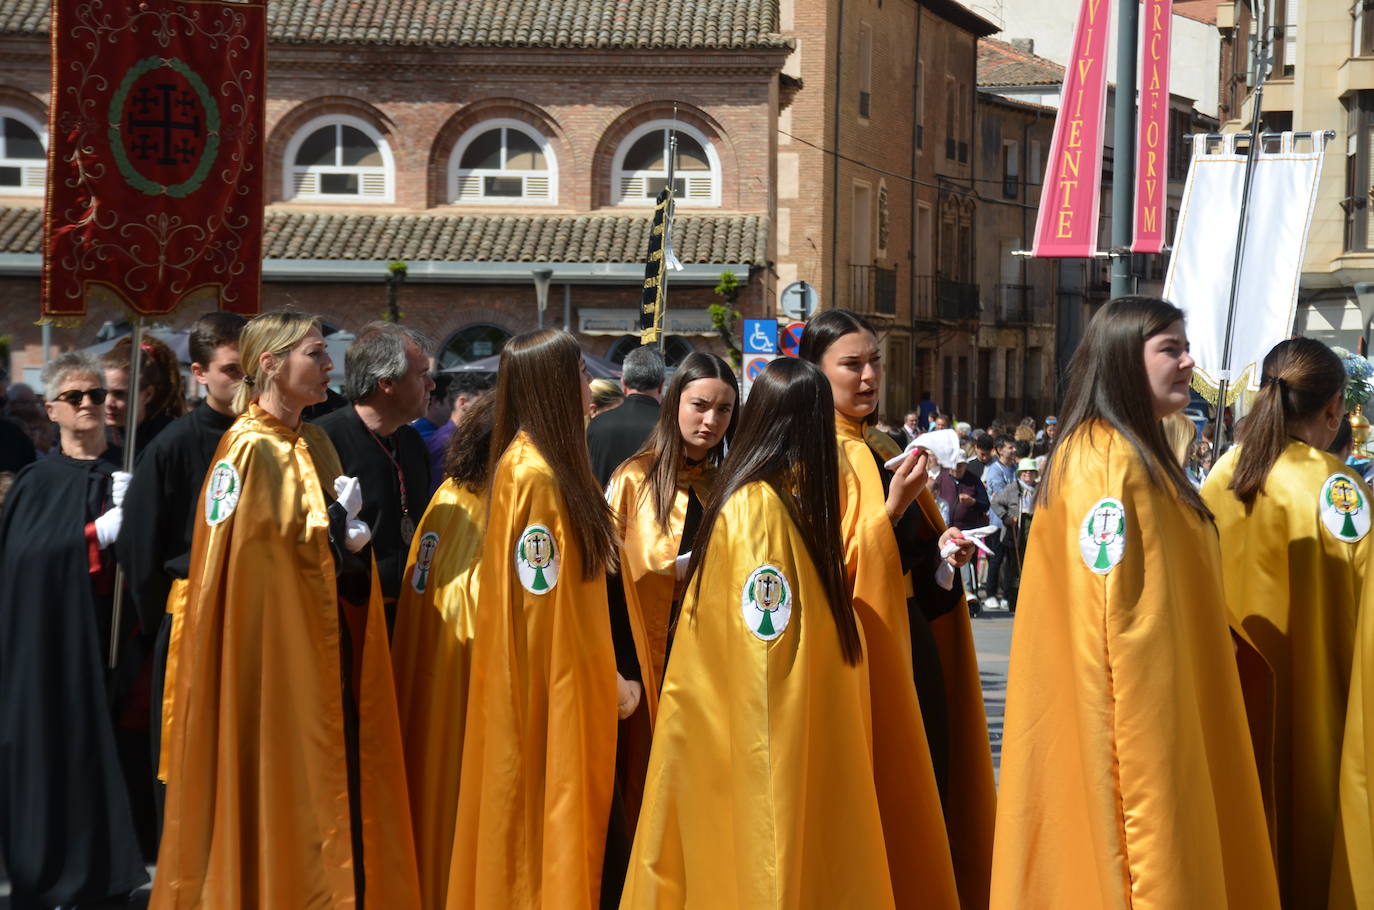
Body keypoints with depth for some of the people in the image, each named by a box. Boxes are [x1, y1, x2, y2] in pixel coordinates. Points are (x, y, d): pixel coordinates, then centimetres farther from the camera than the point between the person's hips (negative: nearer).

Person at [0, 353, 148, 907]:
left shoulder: (129, 475, 11)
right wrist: (100, 533, -20)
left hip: (114, 638, 2)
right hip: (52, 642, -2)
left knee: (111, 751, 2)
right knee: (56, 751, -3)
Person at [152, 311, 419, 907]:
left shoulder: (316, 445, 13)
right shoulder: (249, 450, -12)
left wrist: (349, 540, -3)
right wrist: (336, 523, -6)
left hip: (327, 653, 8)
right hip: (272, 655, -8)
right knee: (274, 793, -3)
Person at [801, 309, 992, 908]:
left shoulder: (883, 451, 15)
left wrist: (942, 547, 6)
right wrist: (890, 509, -25)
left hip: (910, 641, 8)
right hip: (859, 649, -8)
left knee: (926, 783, 10)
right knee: (881, 799, -4)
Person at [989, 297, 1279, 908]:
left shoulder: (1137, 456, 15)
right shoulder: (1107, 462, -17)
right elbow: (1111, 620, -22)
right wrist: (1142, 752, -23)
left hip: (1164, 721, 10)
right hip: (1134, 726, -10)